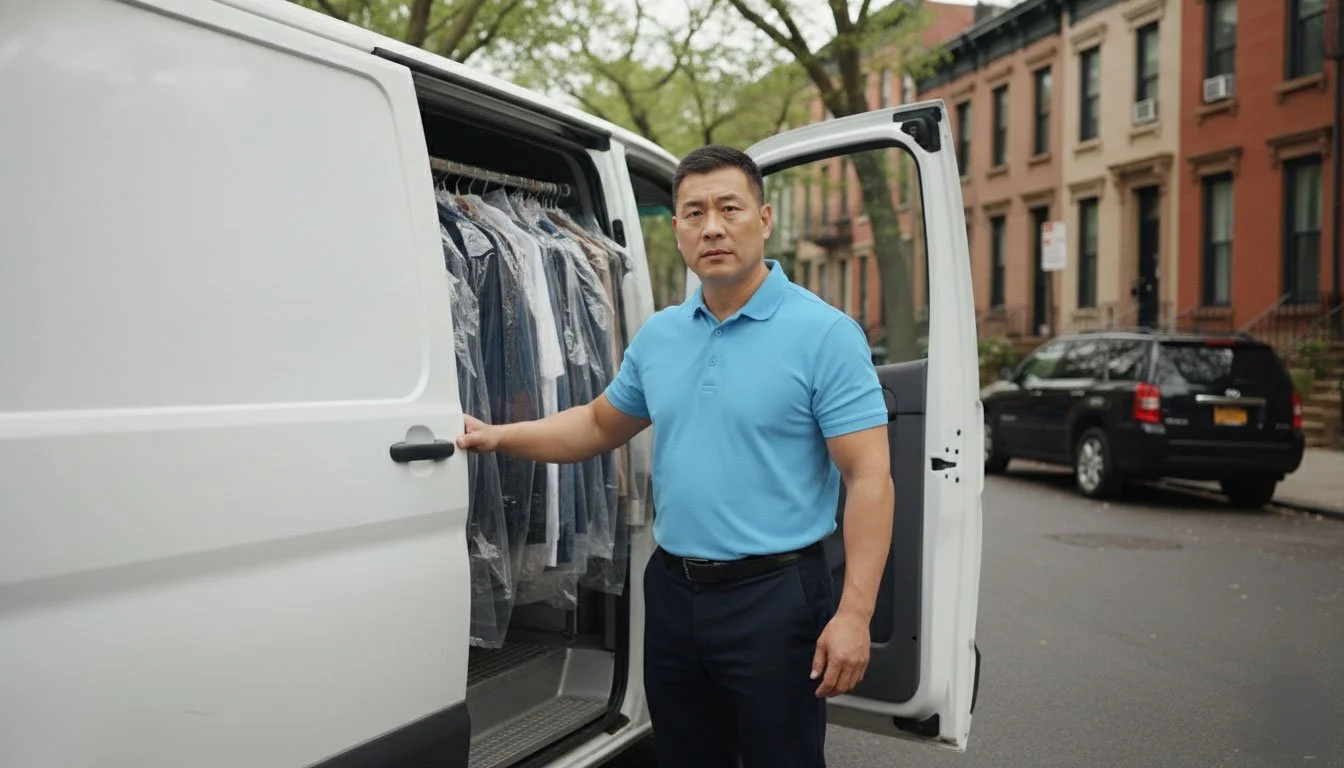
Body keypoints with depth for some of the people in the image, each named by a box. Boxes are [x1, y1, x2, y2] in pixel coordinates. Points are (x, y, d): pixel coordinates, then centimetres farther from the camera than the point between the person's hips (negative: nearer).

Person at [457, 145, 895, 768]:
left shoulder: (825, 333, -11)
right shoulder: (658, 336, 7)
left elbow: (870, 479, -14)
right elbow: (599, 424, 21)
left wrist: (854, 614, -19)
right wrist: (498, 437, 9)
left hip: (772, 595, -6)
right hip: (672, 591, 6)